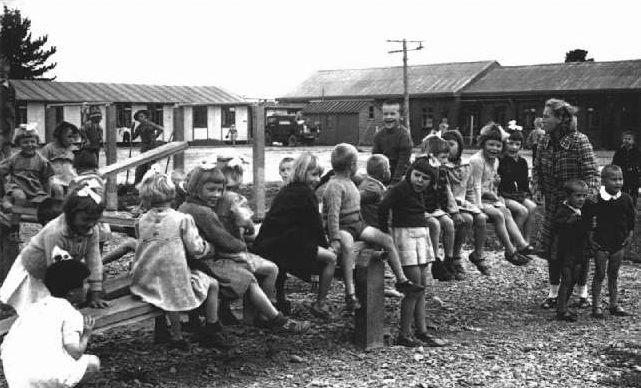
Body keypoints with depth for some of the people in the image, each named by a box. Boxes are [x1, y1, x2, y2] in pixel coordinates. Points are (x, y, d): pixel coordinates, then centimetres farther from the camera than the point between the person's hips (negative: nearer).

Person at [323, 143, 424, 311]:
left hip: (357, 224, 10)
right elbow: (333, 214, -26)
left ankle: (402, 280, 6)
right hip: (342, 227, -9)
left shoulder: (349, 182, 15)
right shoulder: (335, 186, -16)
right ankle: (350, 294, -41)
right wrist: (335, 239, -32)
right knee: (348, 247, -40)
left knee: (387, 239, -2)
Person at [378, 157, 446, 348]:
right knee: (415, 286, -10)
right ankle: (404, 335, -4)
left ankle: (421, 332, 13)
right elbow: (383, 207, -27)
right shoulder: (400, 189, -12)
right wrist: (385, 230, -18)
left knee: (422, 287, 8)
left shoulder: (418, 192, 15)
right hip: (405, 234, -9)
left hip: (422, 235, 9)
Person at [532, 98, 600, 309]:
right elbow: (536, 169, 10)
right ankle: (553, 292, 21)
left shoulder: (579, 141, -18)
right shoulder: (543, 142, -2)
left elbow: (592, 175, -20)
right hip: (553, 205, 5)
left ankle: (582, 292, 24)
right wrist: (537, 190, -7)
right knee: (552, 248, 8)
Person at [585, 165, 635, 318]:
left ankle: (614, 305, 23)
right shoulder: (597, 200, -14)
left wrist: (630, 234, 6)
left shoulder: (626, 199, -3)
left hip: (618, 243, 4)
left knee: (614, 274, 14)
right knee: (599, 274, 3)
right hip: (601, 243, -3)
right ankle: (596, 306, 10)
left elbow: (632, 218, 11)